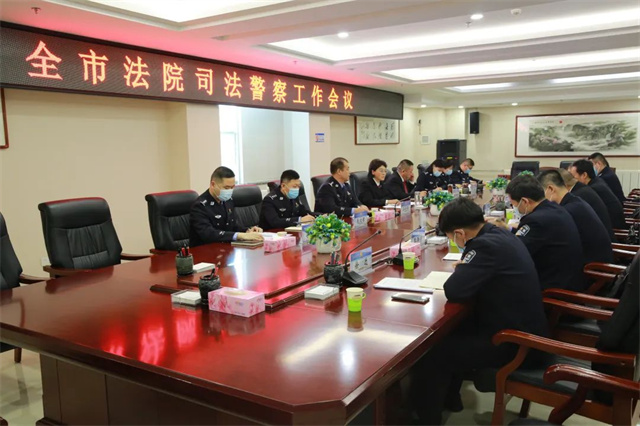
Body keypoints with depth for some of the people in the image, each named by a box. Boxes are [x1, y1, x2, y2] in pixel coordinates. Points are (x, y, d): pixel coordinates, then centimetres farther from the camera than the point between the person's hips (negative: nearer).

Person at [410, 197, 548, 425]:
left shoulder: (487, 244, -25)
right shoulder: (501, 234, 4)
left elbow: (453, 291, -26)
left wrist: (461, 269, -7)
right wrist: (466, 268, 1)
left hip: (515, 343, -10)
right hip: (524, 329, 10)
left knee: (431, 352, -4)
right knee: (450, 330, 21)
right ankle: (448, 397, 36)